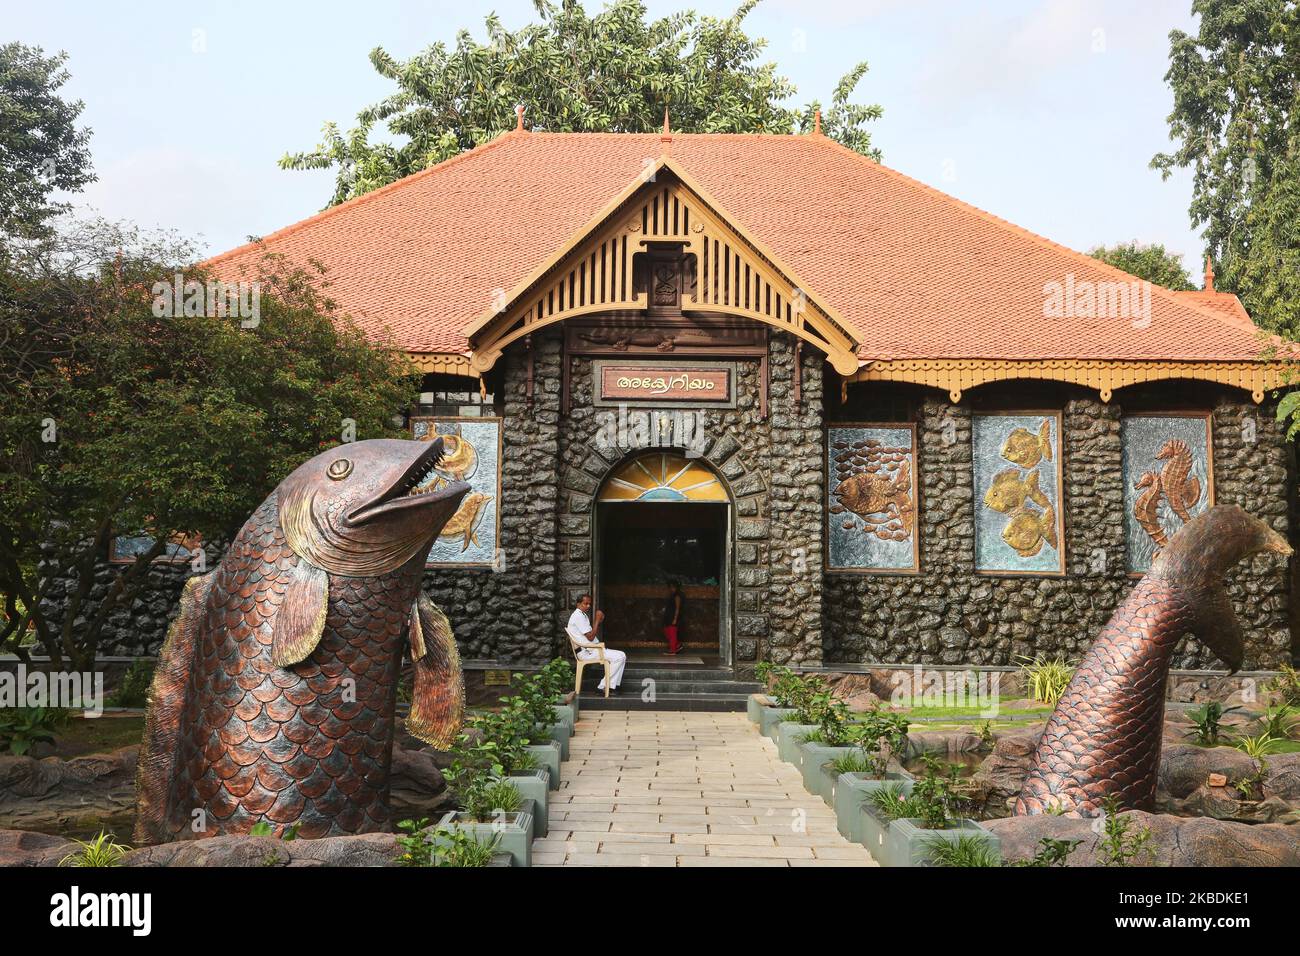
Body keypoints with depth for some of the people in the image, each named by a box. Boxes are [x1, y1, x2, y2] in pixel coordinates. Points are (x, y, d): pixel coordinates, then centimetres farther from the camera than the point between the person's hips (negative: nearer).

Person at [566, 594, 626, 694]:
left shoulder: (583, 615, 20)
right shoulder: (578, 616, -14)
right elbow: (590, 637, -19)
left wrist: (598, 622, 6)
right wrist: (597, 620, -13)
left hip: (592, 649, 11)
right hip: (587, 652, -11)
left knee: (622, 656, 5)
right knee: (620, 656, -19)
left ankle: (613, 685, 1)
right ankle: (603, 686, -13)